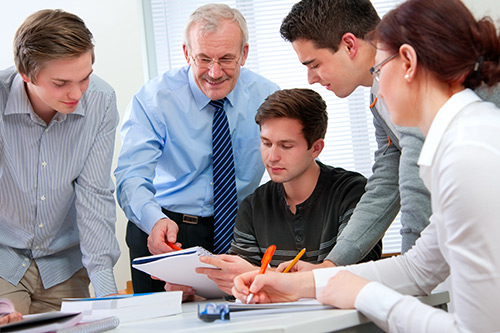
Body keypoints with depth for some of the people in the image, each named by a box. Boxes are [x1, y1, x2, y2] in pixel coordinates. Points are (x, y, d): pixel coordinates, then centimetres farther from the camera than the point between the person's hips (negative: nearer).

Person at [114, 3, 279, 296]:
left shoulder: (266, 96, 1)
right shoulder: (155, 98, -7)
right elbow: (131, 175, -16)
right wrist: (155, 220, -37)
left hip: (241, 234, 2)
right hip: (164, 236, -1)